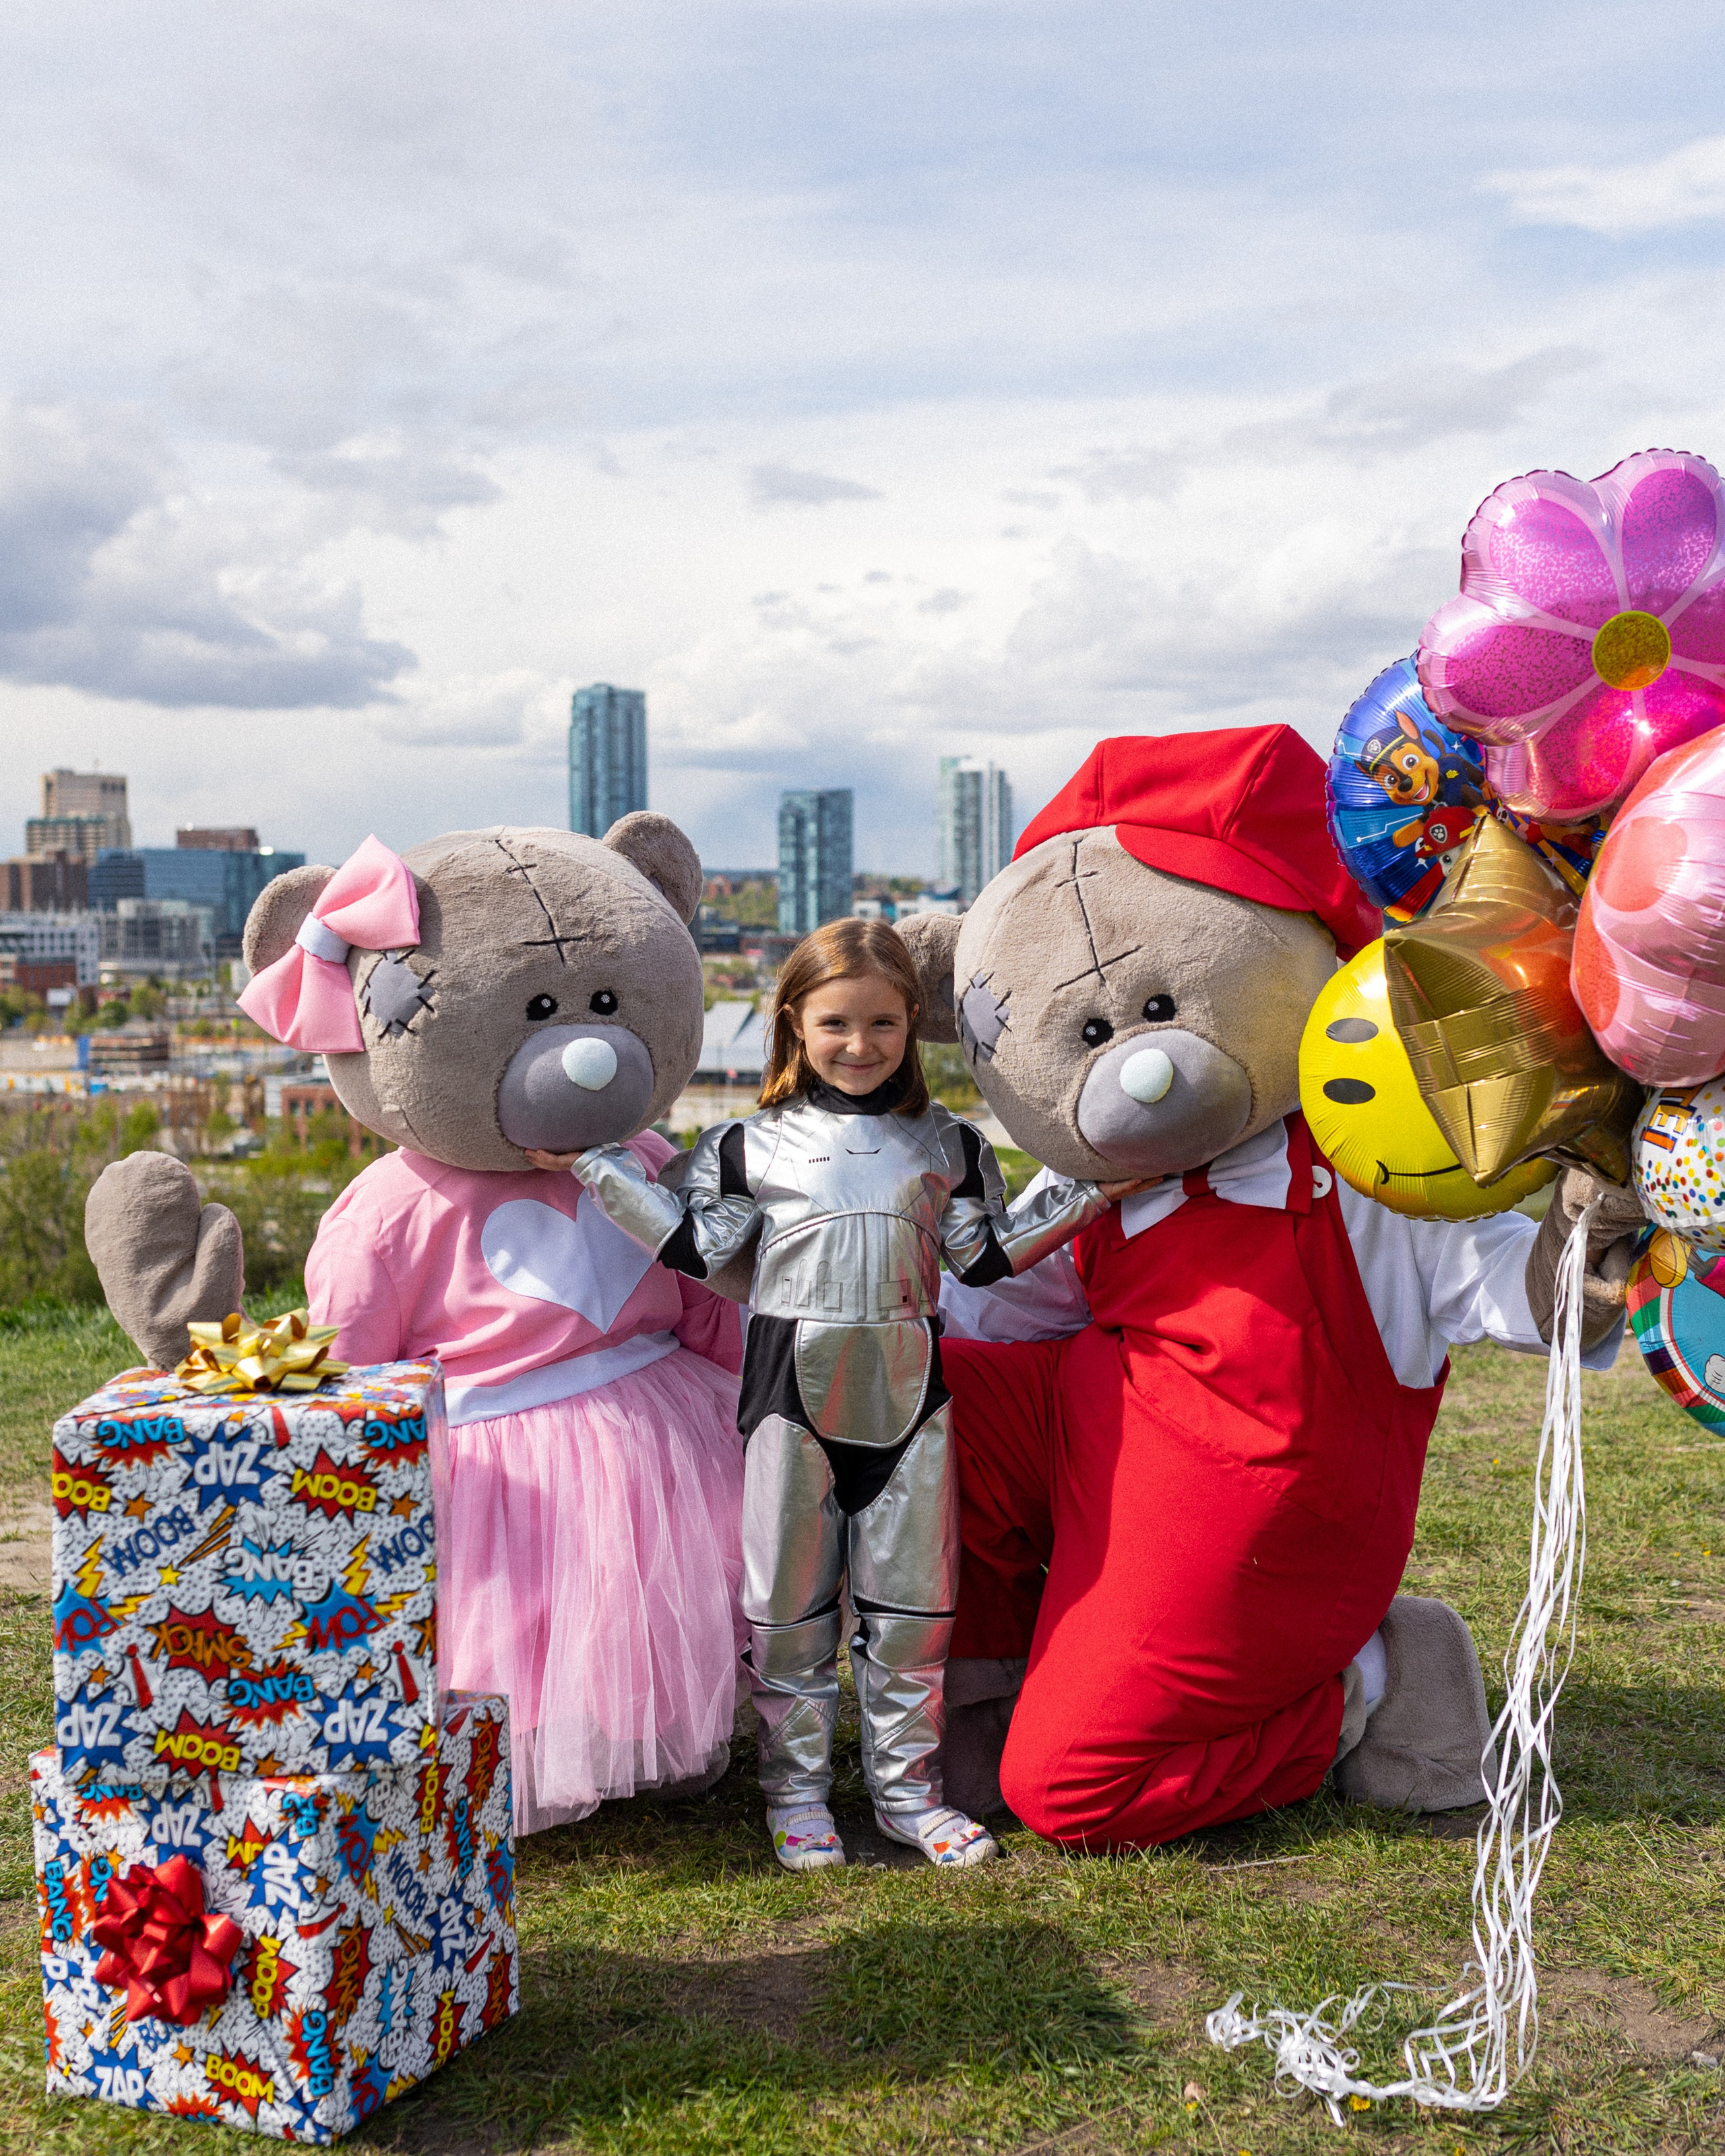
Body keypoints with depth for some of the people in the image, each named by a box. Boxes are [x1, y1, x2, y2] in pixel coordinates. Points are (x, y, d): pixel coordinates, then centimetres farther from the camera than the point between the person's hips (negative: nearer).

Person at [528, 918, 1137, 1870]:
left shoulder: (946, 1143, 7)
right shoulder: (752, 1144, 2)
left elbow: (988, 1254, 9)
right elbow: (695, 1246, 0)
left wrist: (1087, 1193, 4)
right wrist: (595, 1164, -3)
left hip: (907, 1390, 2)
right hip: (794, 1388, -1)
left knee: (911, 1595, 9)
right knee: (788, 1597, 6)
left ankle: (906, 1783, 23)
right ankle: (796, 1788, 21)